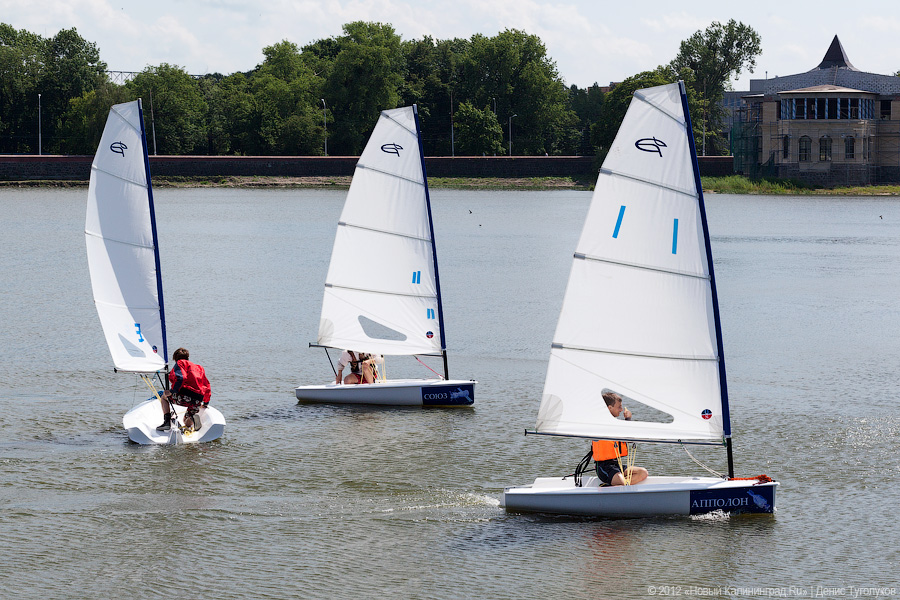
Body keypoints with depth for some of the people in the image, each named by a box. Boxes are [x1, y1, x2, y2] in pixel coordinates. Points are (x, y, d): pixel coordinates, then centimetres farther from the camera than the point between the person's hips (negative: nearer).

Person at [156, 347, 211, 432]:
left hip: (185, 395, -6)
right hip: (198, 401, 6)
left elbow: (180, 378, -13)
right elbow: (207, 388, 29)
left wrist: (172, 391, -10)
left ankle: (167, 422, 3)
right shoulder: (199, 367, 29)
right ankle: (193, 418, -11)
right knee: (187, 423, 26)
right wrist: (205, 403, 42)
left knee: (164, 397, 24)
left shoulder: (180, 363, 9)